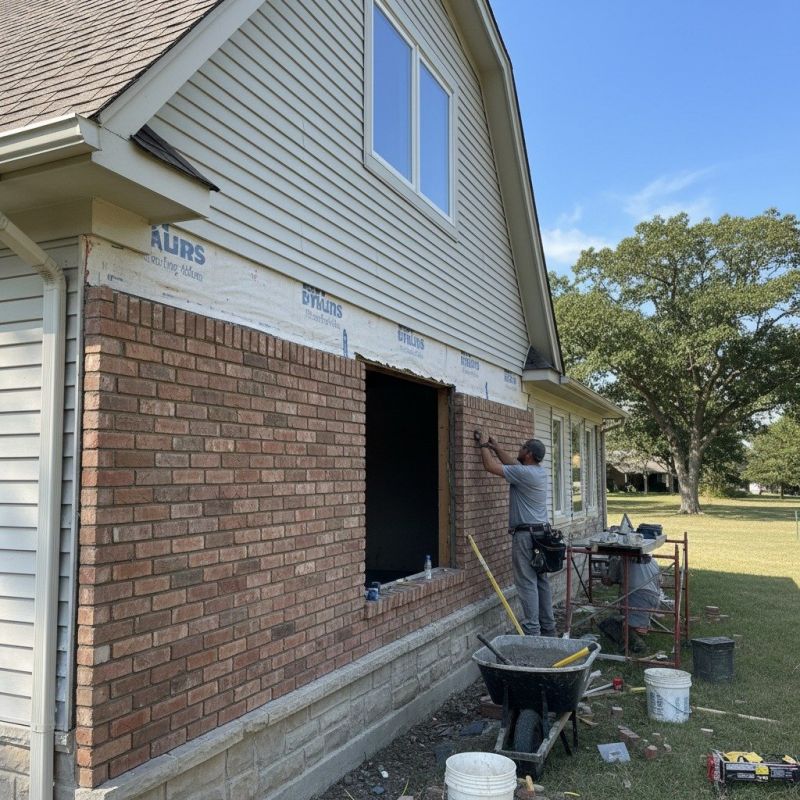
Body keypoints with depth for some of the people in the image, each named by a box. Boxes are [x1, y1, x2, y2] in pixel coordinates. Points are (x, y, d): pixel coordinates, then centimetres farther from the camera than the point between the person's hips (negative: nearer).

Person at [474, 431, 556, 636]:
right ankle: (548, 628, 19)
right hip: (541, 532, 9)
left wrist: (483, 445, 0)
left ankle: (532, 631, -5)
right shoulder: (540, 471, 10)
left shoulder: (524, 473, -17)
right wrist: (495, 447, 22)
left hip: (526, 535, -9)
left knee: (527, 584, -6)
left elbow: (491, 466, -14)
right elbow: (512, 462, 22)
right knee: (542, 582, 13)